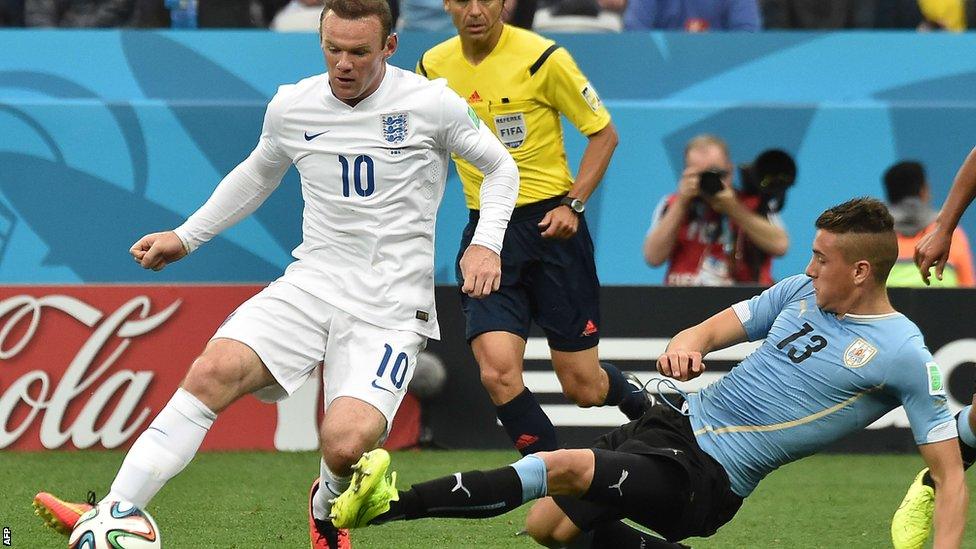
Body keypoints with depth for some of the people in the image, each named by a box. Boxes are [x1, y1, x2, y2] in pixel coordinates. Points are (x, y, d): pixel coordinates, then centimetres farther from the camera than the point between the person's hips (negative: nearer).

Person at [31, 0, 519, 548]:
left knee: (345, 446, -25)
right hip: (312, 282, 3)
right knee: (214, 371, -24)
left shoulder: (431, 104, -4)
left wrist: (486, 242, -5)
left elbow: (500, 167, 11)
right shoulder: (292, 107, 6)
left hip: (391, 307, -3)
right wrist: (186, 237, 23)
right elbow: (258, 174, 28)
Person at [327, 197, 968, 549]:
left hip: (709, 477, -8)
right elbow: (718, 328, 16)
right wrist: (688, 344, -10)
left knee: (565, 467, -25)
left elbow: (951, 476, -8)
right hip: (679, 422, 8)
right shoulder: (804, 291, 10)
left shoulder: (905, 356, -10)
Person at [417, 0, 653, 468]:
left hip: (550, 225, -3)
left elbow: (604, 133, -3)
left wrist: (573, 205, -13)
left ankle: (638, 401, 37)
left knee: (583, 388, 1)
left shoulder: (542, 58, -11)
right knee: (497, 372, -18)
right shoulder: (433, 66, 3)